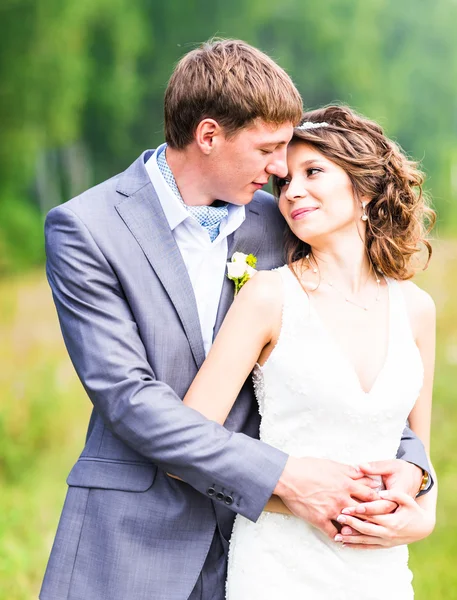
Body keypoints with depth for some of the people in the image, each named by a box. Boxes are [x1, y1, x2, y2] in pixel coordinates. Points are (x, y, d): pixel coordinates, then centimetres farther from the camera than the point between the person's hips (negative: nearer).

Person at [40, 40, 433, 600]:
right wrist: (281, 475, -20)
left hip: (249, 521, 4)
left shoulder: (273, 223, 5)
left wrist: (408, 460, -7)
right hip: (134, 539, -3)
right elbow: (127, 396, -16)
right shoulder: (85, 228, -9)